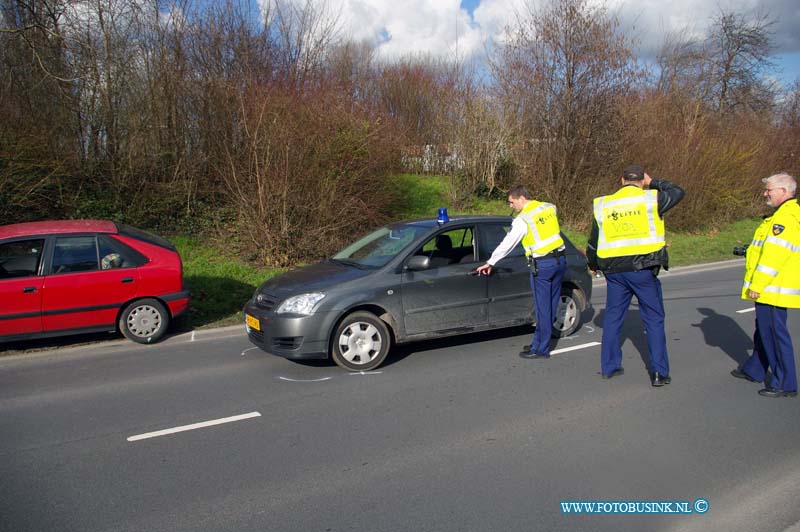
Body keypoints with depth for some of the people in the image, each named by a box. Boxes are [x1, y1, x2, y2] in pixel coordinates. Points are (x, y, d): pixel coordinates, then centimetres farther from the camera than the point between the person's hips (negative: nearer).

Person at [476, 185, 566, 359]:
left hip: (542, 265, -7)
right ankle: (539, 343, 22)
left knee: (543, 308, 0)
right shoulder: (549, 207, 8)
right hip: (560, 259, 7)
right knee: (551, 306, 11)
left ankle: (541, 349, 8)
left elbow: (506, 244, -5)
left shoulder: (522, 220, -9)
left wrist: (490, 263, 5)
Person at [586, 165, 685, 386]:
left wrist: (594, 265, 28)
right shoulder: (650, 199, -3)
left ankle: (609, 366, 20)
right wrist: (653, 182, 22)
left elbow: (593, 243, 12)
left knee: (612, 318, 14)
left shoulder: (603, 205, 7)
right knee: (654, 320, 7)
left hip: (614, 271, 3)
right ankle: (659, 372, 9)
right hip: (643, 269, -3)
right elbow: (678, 192, 14)